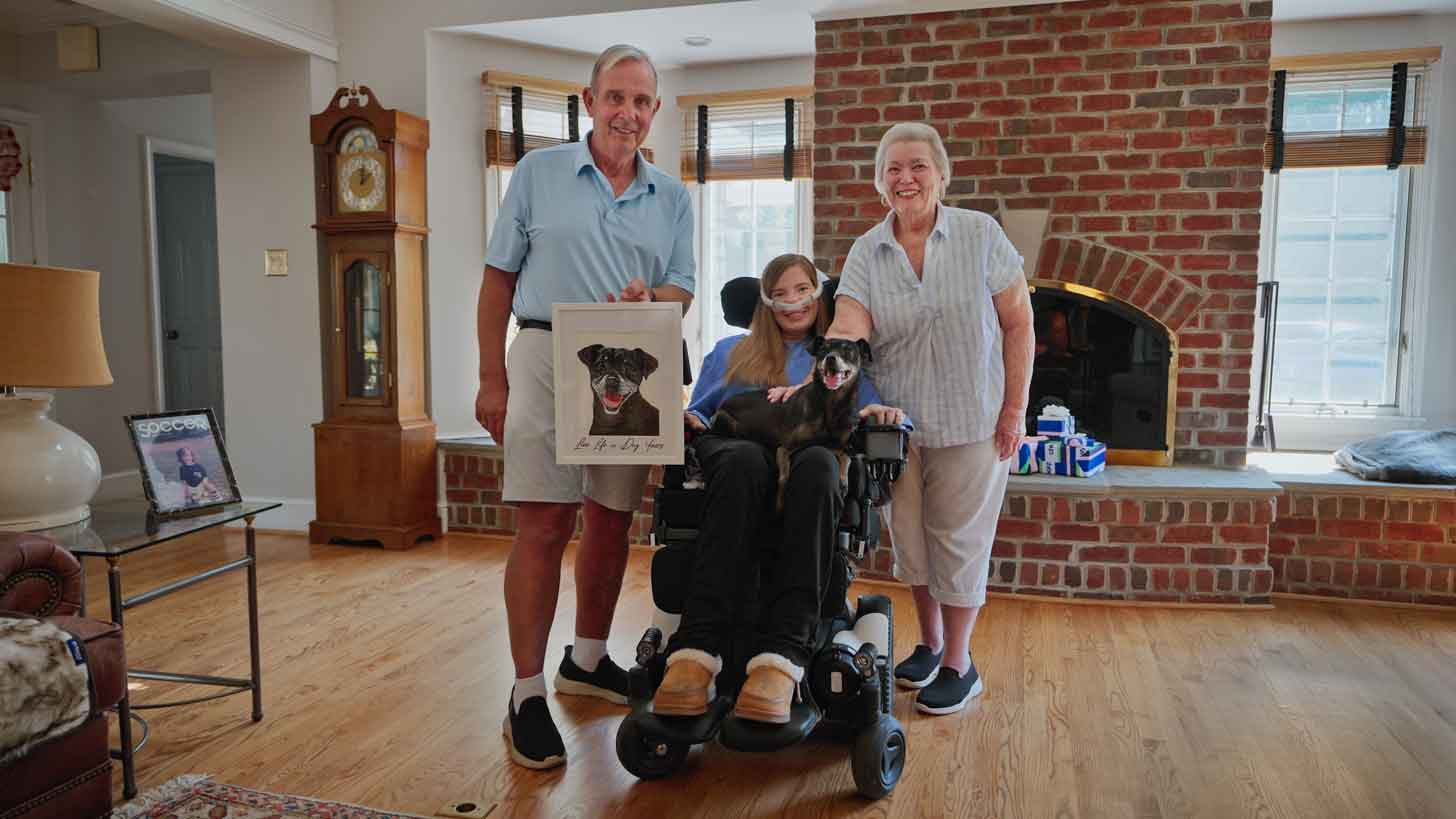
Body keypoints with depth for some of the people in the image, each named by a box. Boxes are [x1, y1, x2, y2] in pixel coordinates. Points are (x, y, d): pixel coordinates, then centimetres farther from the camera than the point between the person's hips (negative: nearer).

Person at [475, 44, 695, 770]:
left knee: (611, 523, 10)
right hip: (548, 360, -3)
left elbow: (682, 290, 10)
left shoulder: (672, 198, 13)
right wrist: (491, 379, -3)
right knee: (544, 526, -7)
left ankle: (588, 658, 29)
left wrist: (650, 298, -15)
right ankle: (527, 695, 2)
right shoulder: (539, 172, 6)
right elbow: (499, 279, 4)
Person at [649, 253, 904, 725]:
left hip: (805, 465, 0)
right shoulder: (730, 352, 34)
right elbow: (698, 413, 28)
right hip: (734, 455, 0)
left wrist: (882, 412, -6)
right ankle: (697, 649, -51)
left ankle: (782, 656, -51)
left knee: (819, 462, -40)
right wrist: (688, 420, 4)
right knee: (746, 458, -40)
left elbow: (876, 411, 18)